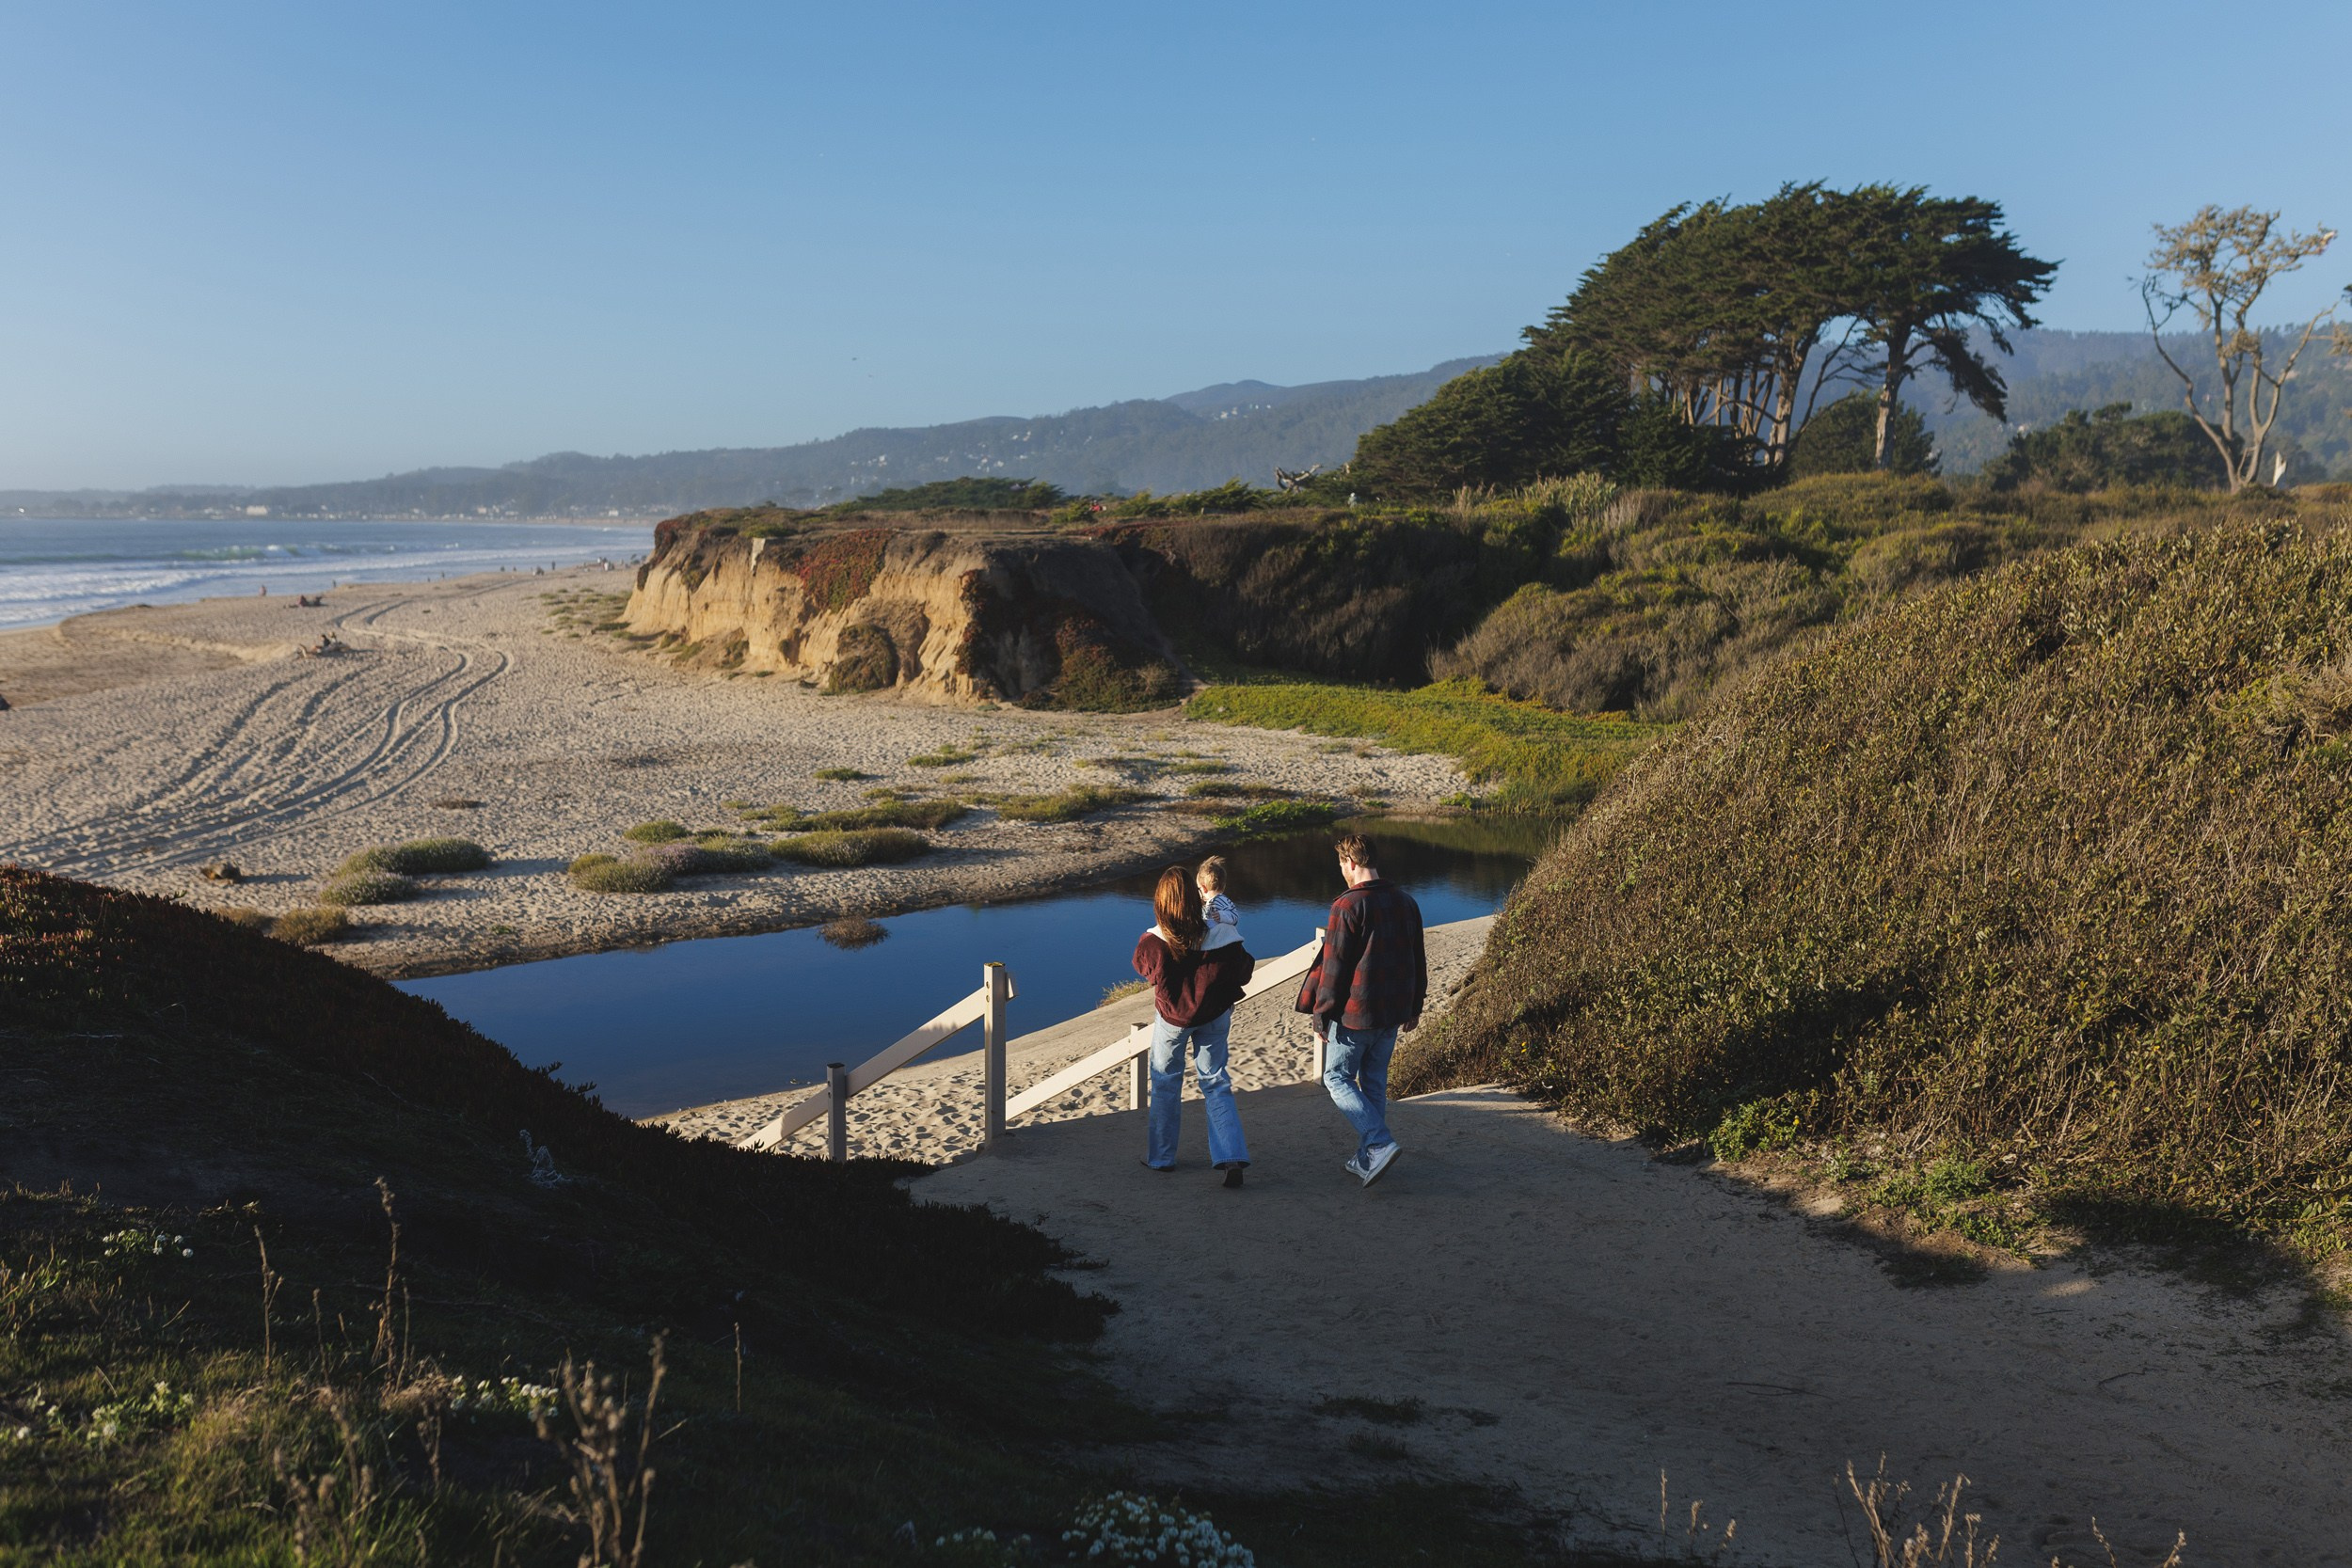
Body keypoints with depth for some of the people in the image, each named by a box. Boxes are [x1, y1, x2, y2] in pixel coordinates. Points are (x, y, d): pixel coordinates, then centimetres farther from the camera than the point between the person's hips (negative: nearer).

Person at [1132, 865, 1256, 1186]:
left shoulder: (1153, 943, -25)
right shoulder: (1220, 938, -23)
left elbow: (1141, 967, -1)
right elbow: (1243, 973, -5)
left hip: (1172, 1019, -1)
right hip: (1214, 1018, 1)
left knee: (1165, 1084, 19)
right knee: (1216, 1084, 15)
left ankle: (1160, 1156, 30)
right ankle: (1232, 1157, 3)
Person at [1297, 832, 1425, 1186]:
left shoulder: (1348, 906, -17)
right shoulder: (1406, 902, 6)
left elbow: (1333, 966, -15)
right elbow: (1418, 960, 14)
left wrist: (1321, 1014, -7)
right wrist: (1414, 1006, 23)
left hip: (1355, 1011, -7)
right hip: (1393, 1011, 7)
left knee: (1337, 1077, 6)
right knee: (1374, 1082, 16)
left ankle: (1380, 1144, -8)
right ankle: (1366, 1160, 20)